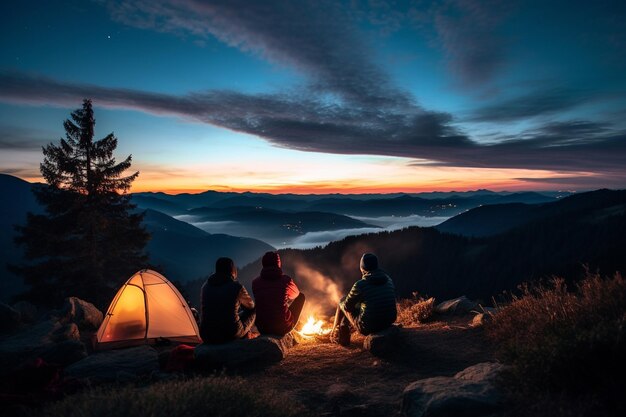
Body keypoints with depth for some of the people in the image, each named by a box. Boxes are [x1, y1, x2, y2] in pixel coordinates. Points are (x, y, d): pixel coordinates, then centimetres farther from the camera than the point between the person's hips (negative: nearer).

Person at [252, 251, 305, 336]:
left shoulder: (255, 282, -4)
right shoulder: (286, 280, -11)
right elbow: (296, 294, 12)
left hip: (262, 329, 3)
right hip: (283, 328, -3)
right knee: (301, 296, 16)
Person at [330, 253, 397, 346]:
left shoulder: (360, 285, -20)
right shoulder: (388, 280, -1)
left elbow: (347, 306, -6)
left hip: (368, 327, -6)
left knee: (342, 303, 17)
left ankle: (335, 334, 38)